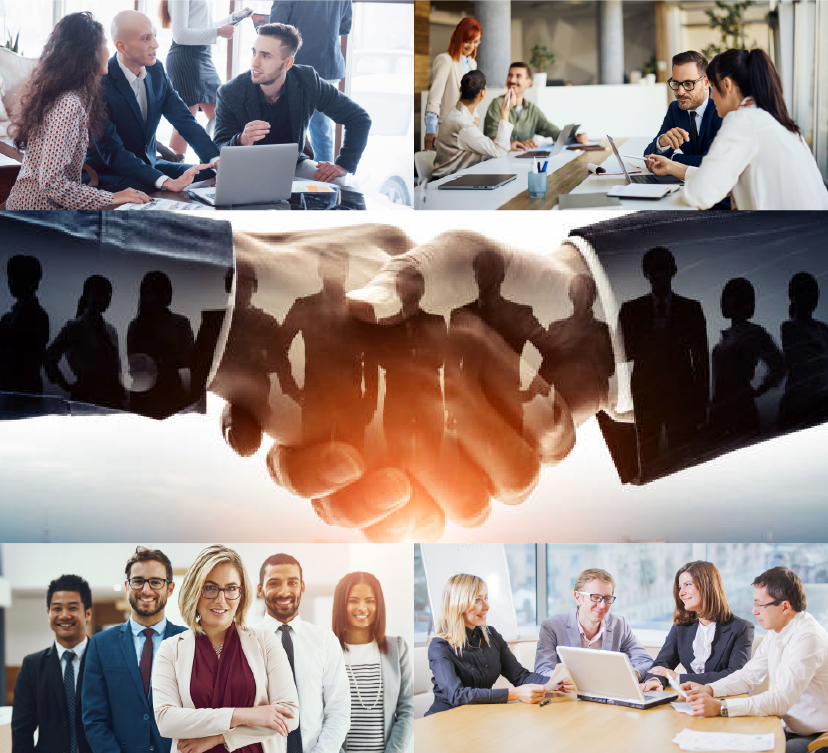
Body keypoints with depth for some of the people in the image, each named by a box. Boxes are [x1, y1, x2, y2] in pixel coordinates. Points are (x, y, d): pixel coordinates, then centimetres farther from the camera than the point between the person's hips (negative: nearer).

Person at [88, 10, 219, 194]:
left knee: (209, 176, -9)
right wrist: (165, 182, -38)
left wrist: (217, 160, -19)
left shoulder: (156, 69, 0)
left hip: (150, 165, 7)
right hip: (110, 175, -7)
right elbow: (112, 152, -26)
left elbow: (183, 118, -1)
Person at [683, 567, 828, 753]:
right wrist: (709, 689, -1)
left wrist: (720, 707, -32)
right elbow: (749, 675, 17)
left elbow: (781, 700, -28)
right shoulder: (776, 632, 8)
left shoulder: (808, 637, -22)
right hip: (792, 731, 9)